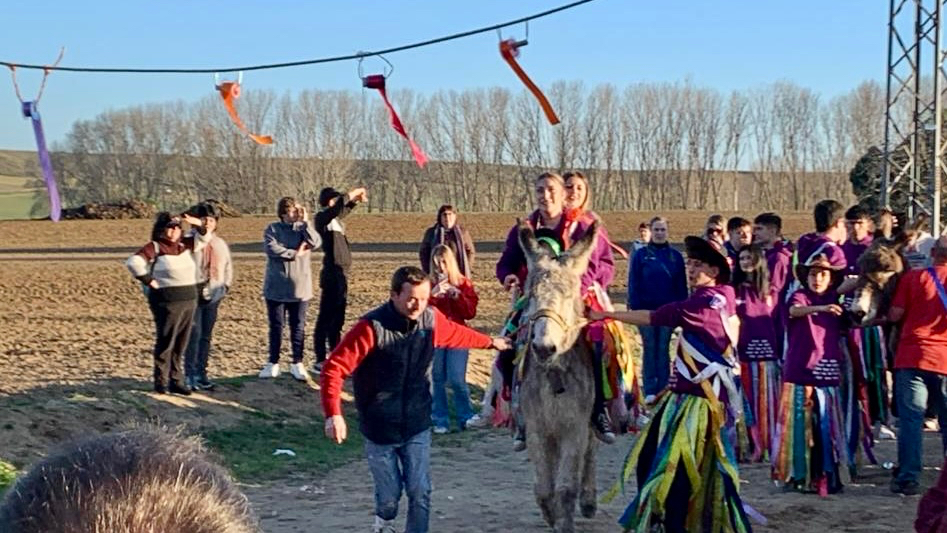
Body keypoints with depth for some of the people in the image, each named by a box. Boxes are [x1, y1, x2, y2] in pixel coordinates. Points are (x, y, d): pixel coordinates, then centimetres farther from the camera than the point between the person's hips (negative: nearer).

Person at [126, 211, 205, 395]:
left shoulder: (184, 245, 13)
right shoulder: (155, 247, -7)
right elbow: (133, 262, -18)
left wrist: (197, 224, 3)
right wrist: (148, 280, -14)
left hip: (189, 300, 6)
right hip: (167, 302, -6)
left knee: (181, 345, 10)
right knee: (166, 343, -1)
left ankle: (177, 380, 18)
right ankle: (161, 382, 7)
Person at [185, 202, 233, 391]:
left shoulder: (220, 244, 11)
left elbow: (228, 266, 20)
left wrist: (226, 285, 10)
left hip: (213, 296, 5)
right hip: (193, 295, -5)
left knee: (206, 336, 10)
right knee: (194, 334, -9)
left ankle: (201, 373, 17)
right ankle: (191, 375, -3)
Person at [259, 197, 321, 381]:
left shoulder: (303, 228, 5)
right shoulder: (272, 229, 0)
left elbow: (316, 243, -13)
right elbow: (271, 248, -16)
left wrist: (305, 222, -15)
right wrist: (294, 254, -14)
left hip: (300, 288, 1)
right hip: (276, 288, -1)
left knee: (298, 327, 6)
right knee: (276, 326, 8)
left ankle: (297, 363, 15)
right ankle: (273, 363, 17)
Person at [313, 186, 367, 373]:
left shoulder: (334, 219, 13)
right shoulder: (323, 218, -11)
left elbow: (345, 208, 34)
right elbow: (341, 202, -28)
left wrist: (356, 200, 14)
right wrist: (358, 191, -14)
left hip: (340, 274, 9)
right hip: (332, 274, -9)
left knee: (337, 317, 16)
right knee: (326, 317, -5)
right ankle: (320, 360, -2)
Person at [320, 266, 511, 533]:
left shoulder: (432, 319, -5)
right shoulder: (372, 327, -22)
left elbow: (457, 334, 18)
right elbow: (334, 368, -22)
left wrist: (490, 342, 34)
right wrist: (334, 414, -33)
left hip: (417, 427, 3)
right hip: (380, 430, -3)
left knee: (420, 494, -2)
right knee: (389, 495, 8)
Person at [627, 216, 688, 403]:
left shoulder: (675, 256, 5)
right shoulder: (641, 255, 0)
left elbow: (681, 285, 6)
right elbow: (633, 283, -1)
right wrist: (635, 307, -8)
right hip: (646, 310, -1)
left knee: (664, 349, 7)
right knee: (649, 349, 3)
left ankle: (664, 390, 12)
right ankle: (650, 390, 7)